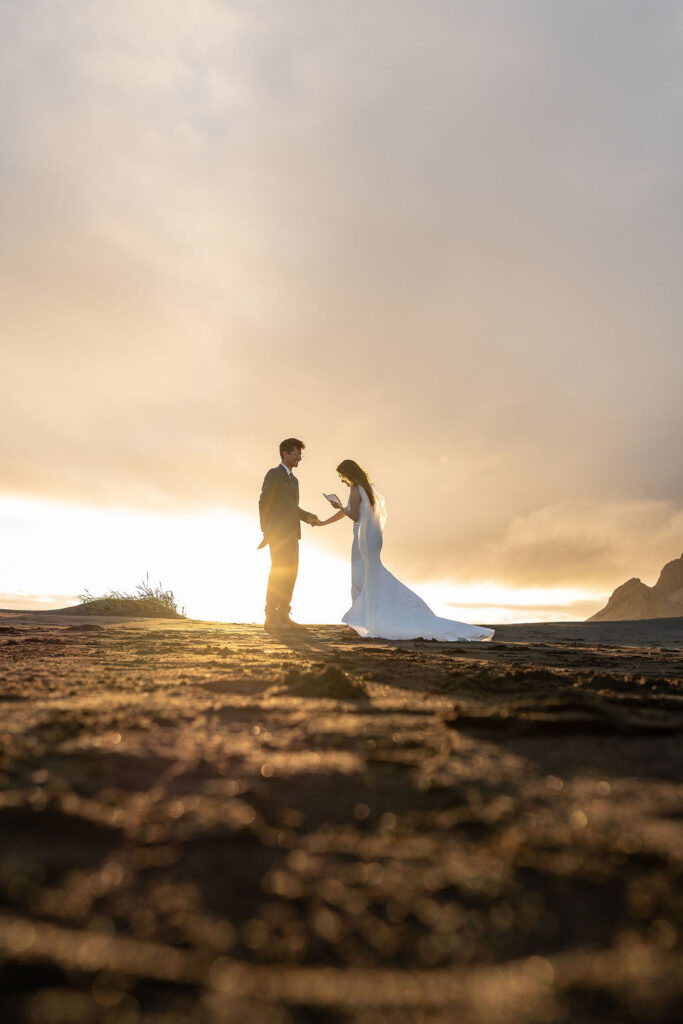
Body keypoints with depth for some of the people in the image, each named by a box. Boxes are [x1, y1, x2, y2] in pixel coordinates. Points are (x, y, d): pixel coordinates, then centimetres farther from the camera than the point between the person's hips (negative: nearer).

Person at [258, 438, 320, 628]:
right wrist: (266, 532, -11)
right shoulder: (274, 474, -6)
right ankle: (271, 618, -5)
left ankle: (283, 615, 17)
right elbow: (264, 503, -10)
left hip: (291, 534, 9)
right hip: (278, 533, -9)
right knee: (278, 574, -10)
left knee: (291, 574, 9)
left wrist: (308, 516, 7)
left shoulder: (293, 480, 21)